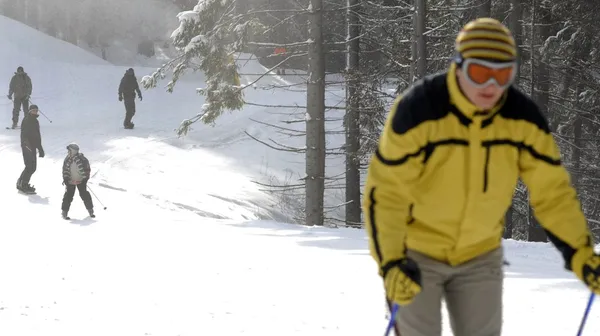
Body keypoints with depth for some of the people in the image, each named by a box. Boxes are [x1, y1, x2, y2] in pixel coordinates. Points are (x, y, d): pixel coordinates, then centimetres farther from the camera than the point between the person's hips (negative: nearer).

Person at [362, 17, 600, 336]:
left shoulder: (523, 118, -15)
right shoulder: (417, 110, -26)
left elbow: (552, 190, -7)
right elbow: (385, 191, -24)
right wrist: (391, 262, -34)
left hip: (480, 256, 4)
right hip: (416, 252, -3)